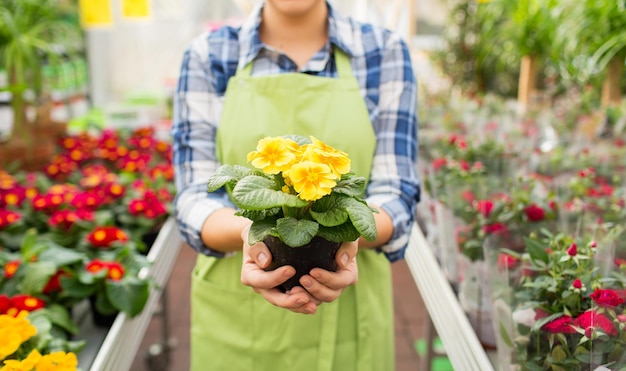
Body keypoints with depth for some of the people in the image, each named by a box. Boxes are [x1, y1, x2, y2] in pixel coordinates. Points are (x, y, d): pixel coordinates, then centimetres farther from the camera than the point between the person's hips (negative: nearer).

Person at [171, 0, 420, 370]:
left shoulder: (385, 52, -2)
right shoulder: (208, 56, -2)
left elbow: (396, 195, -6)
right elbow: (195, 197, -6)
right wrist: (249, 230, -28)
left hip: (349, 314, 0)